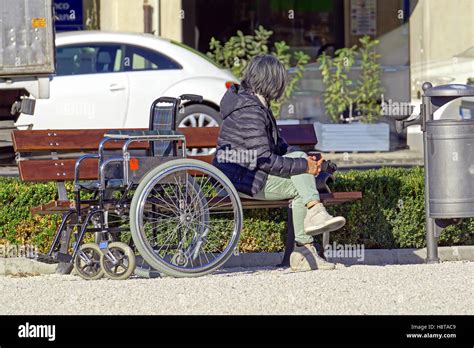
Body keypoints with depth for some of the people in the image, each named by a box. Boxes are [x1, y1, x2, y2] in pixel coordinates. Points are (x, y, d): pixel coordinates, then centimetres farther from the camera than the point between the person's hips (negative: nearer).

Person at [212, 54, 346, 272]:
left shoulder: (256, 105, 15)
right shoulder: (250, 112, -19)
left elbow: (278, 146, 21)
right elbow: (264, 160, -22)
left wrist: (305, 160, 5)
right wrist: (304, 166, -15)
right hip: (244, 181, -10)